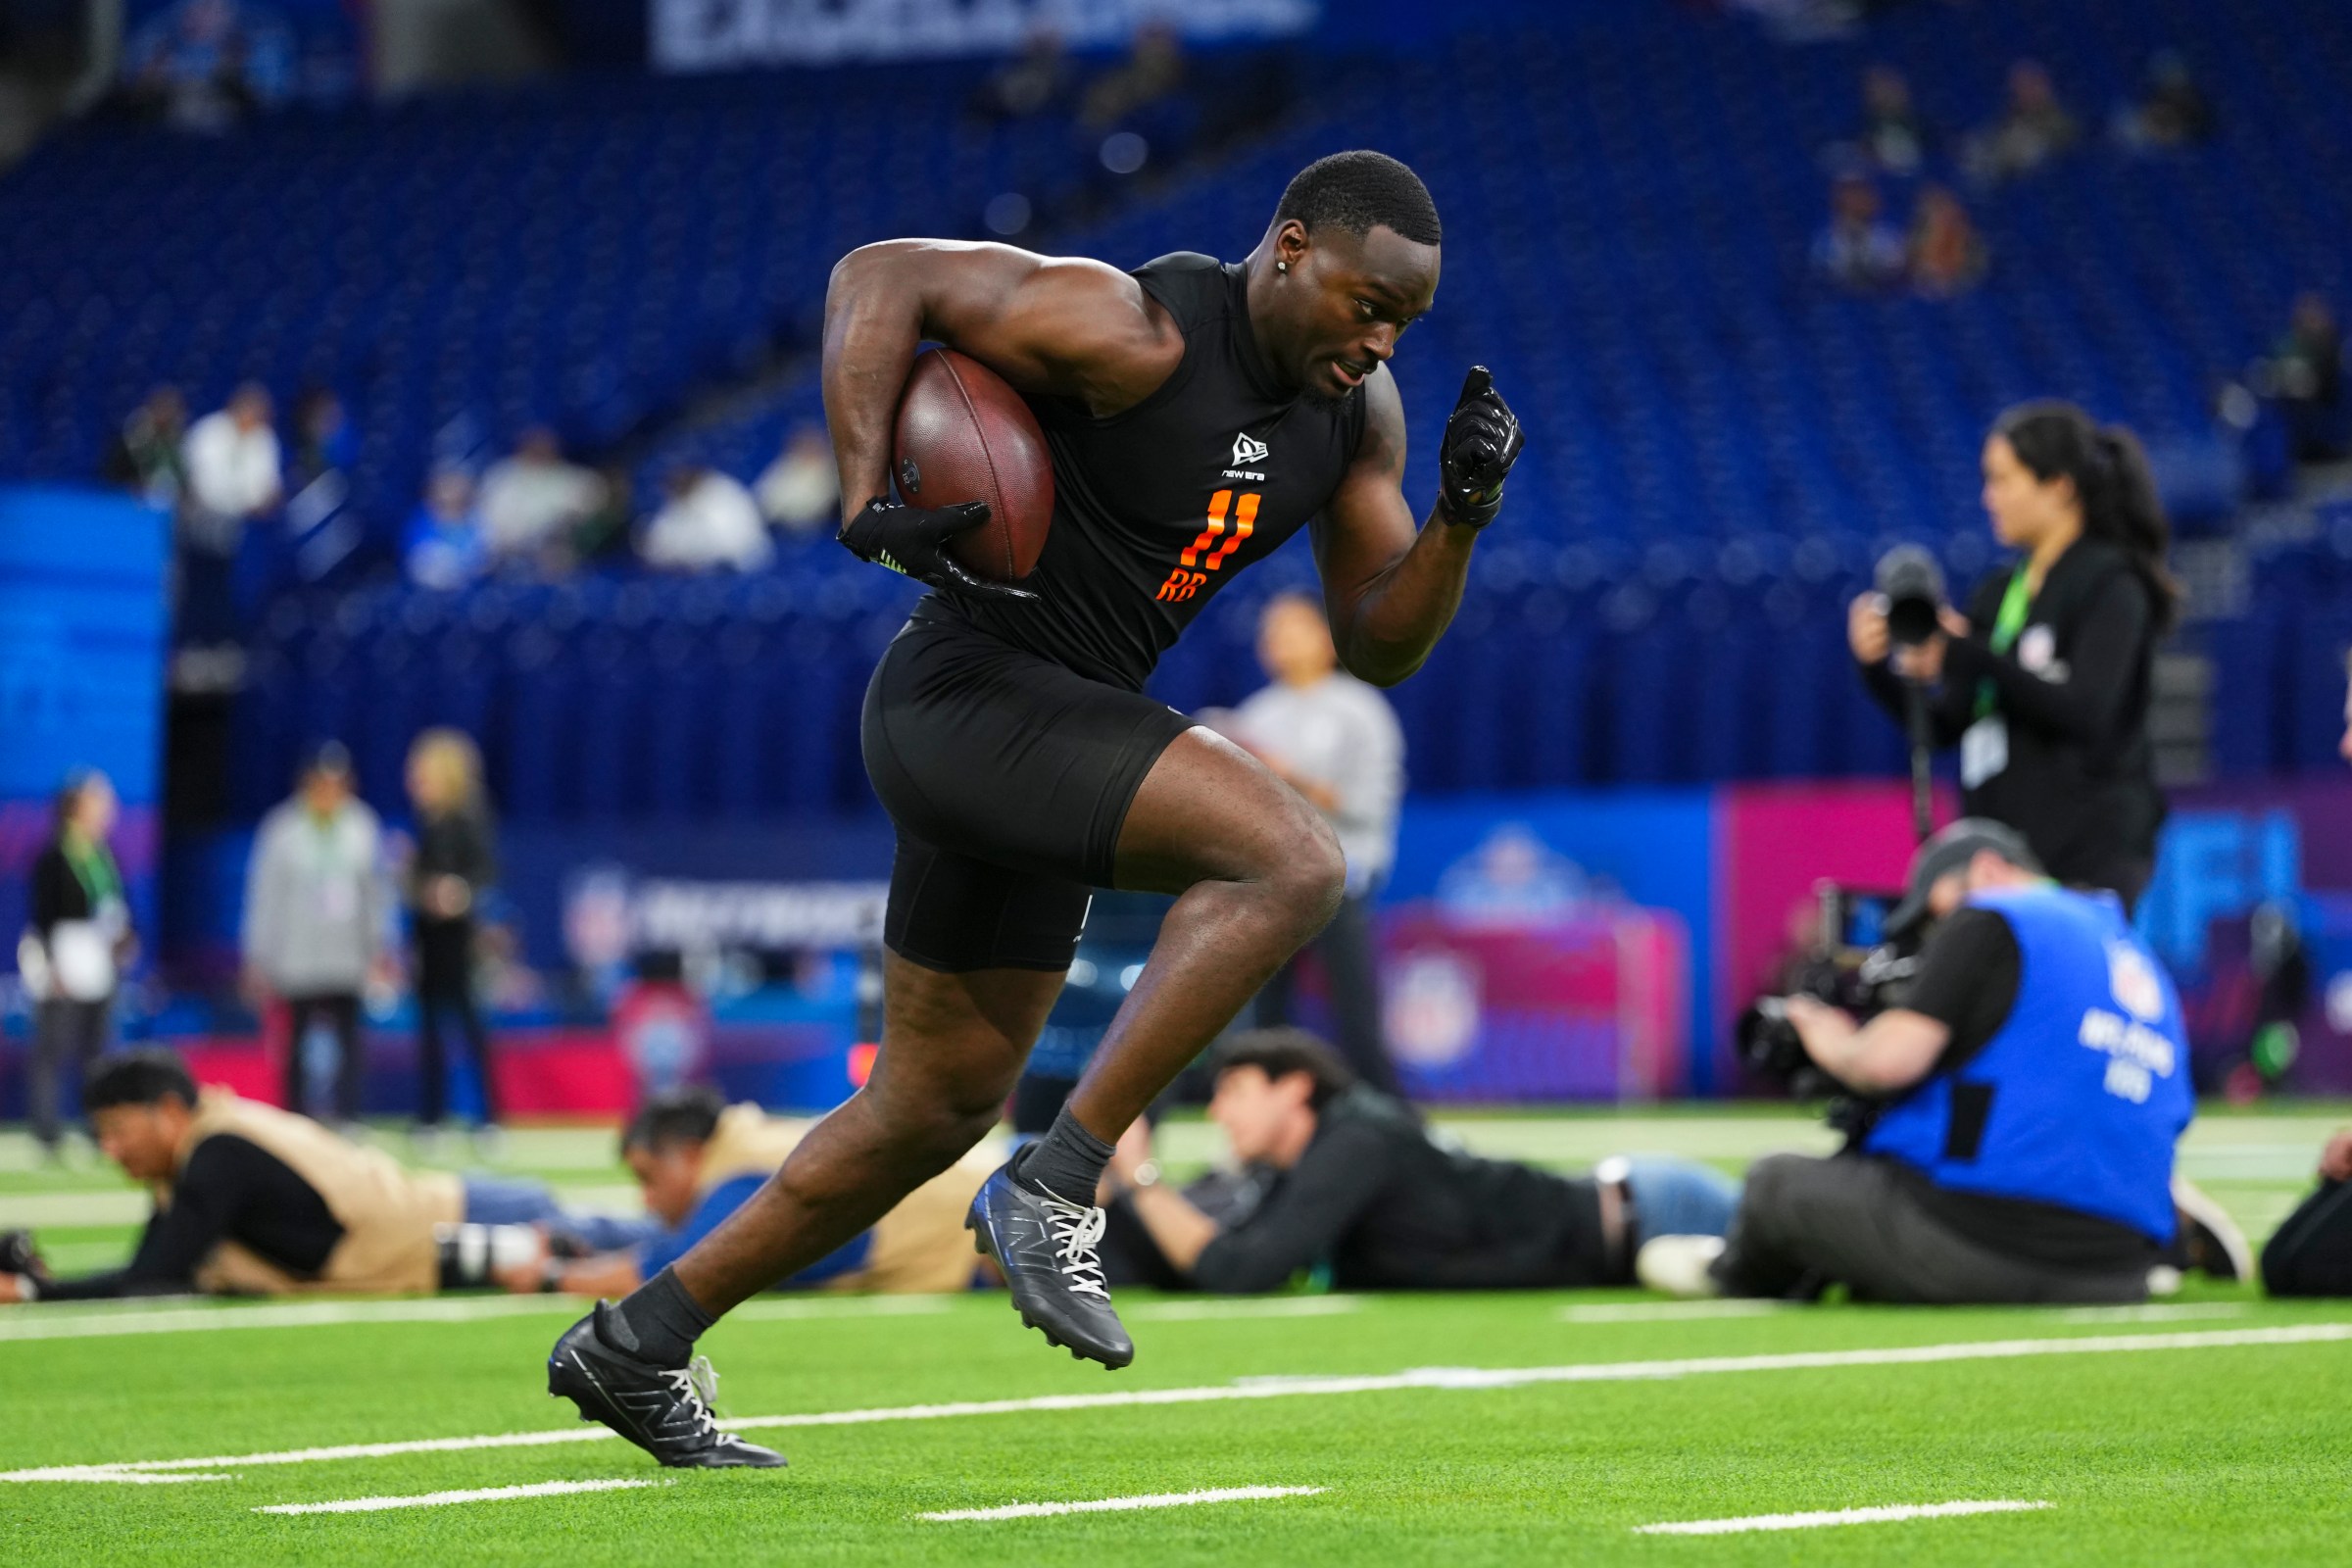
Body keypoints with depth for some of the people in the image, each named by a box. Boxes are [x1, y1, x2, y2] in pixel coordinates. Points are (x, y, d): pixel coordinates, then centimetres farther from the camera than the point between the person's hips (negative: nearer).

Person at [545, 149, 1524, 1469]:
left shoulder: (1359, 408, 6)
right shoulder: (1134, 334, -18)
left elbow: (1379, 648, 8)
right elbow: (881, 274, -17)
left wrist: (1460, 518, -9)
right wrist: (868, 503, -25)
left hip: (1052, 746, 9)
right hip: (969, 700, -9)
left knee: (937, 1110, 16)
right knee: (1293, 861, -25)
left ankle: (635, 1348, 26)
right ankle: (1059, 1189, -20)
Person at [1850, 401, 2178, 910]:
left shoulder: (2111, 585, -5)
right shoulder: (1998, 593, 16)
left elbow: (2088, 711, -19)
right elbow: (1945, 725, 16)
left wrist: (1969, 658, -21)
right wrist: (1879, 667, 0)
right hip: (1999, 854, 7)